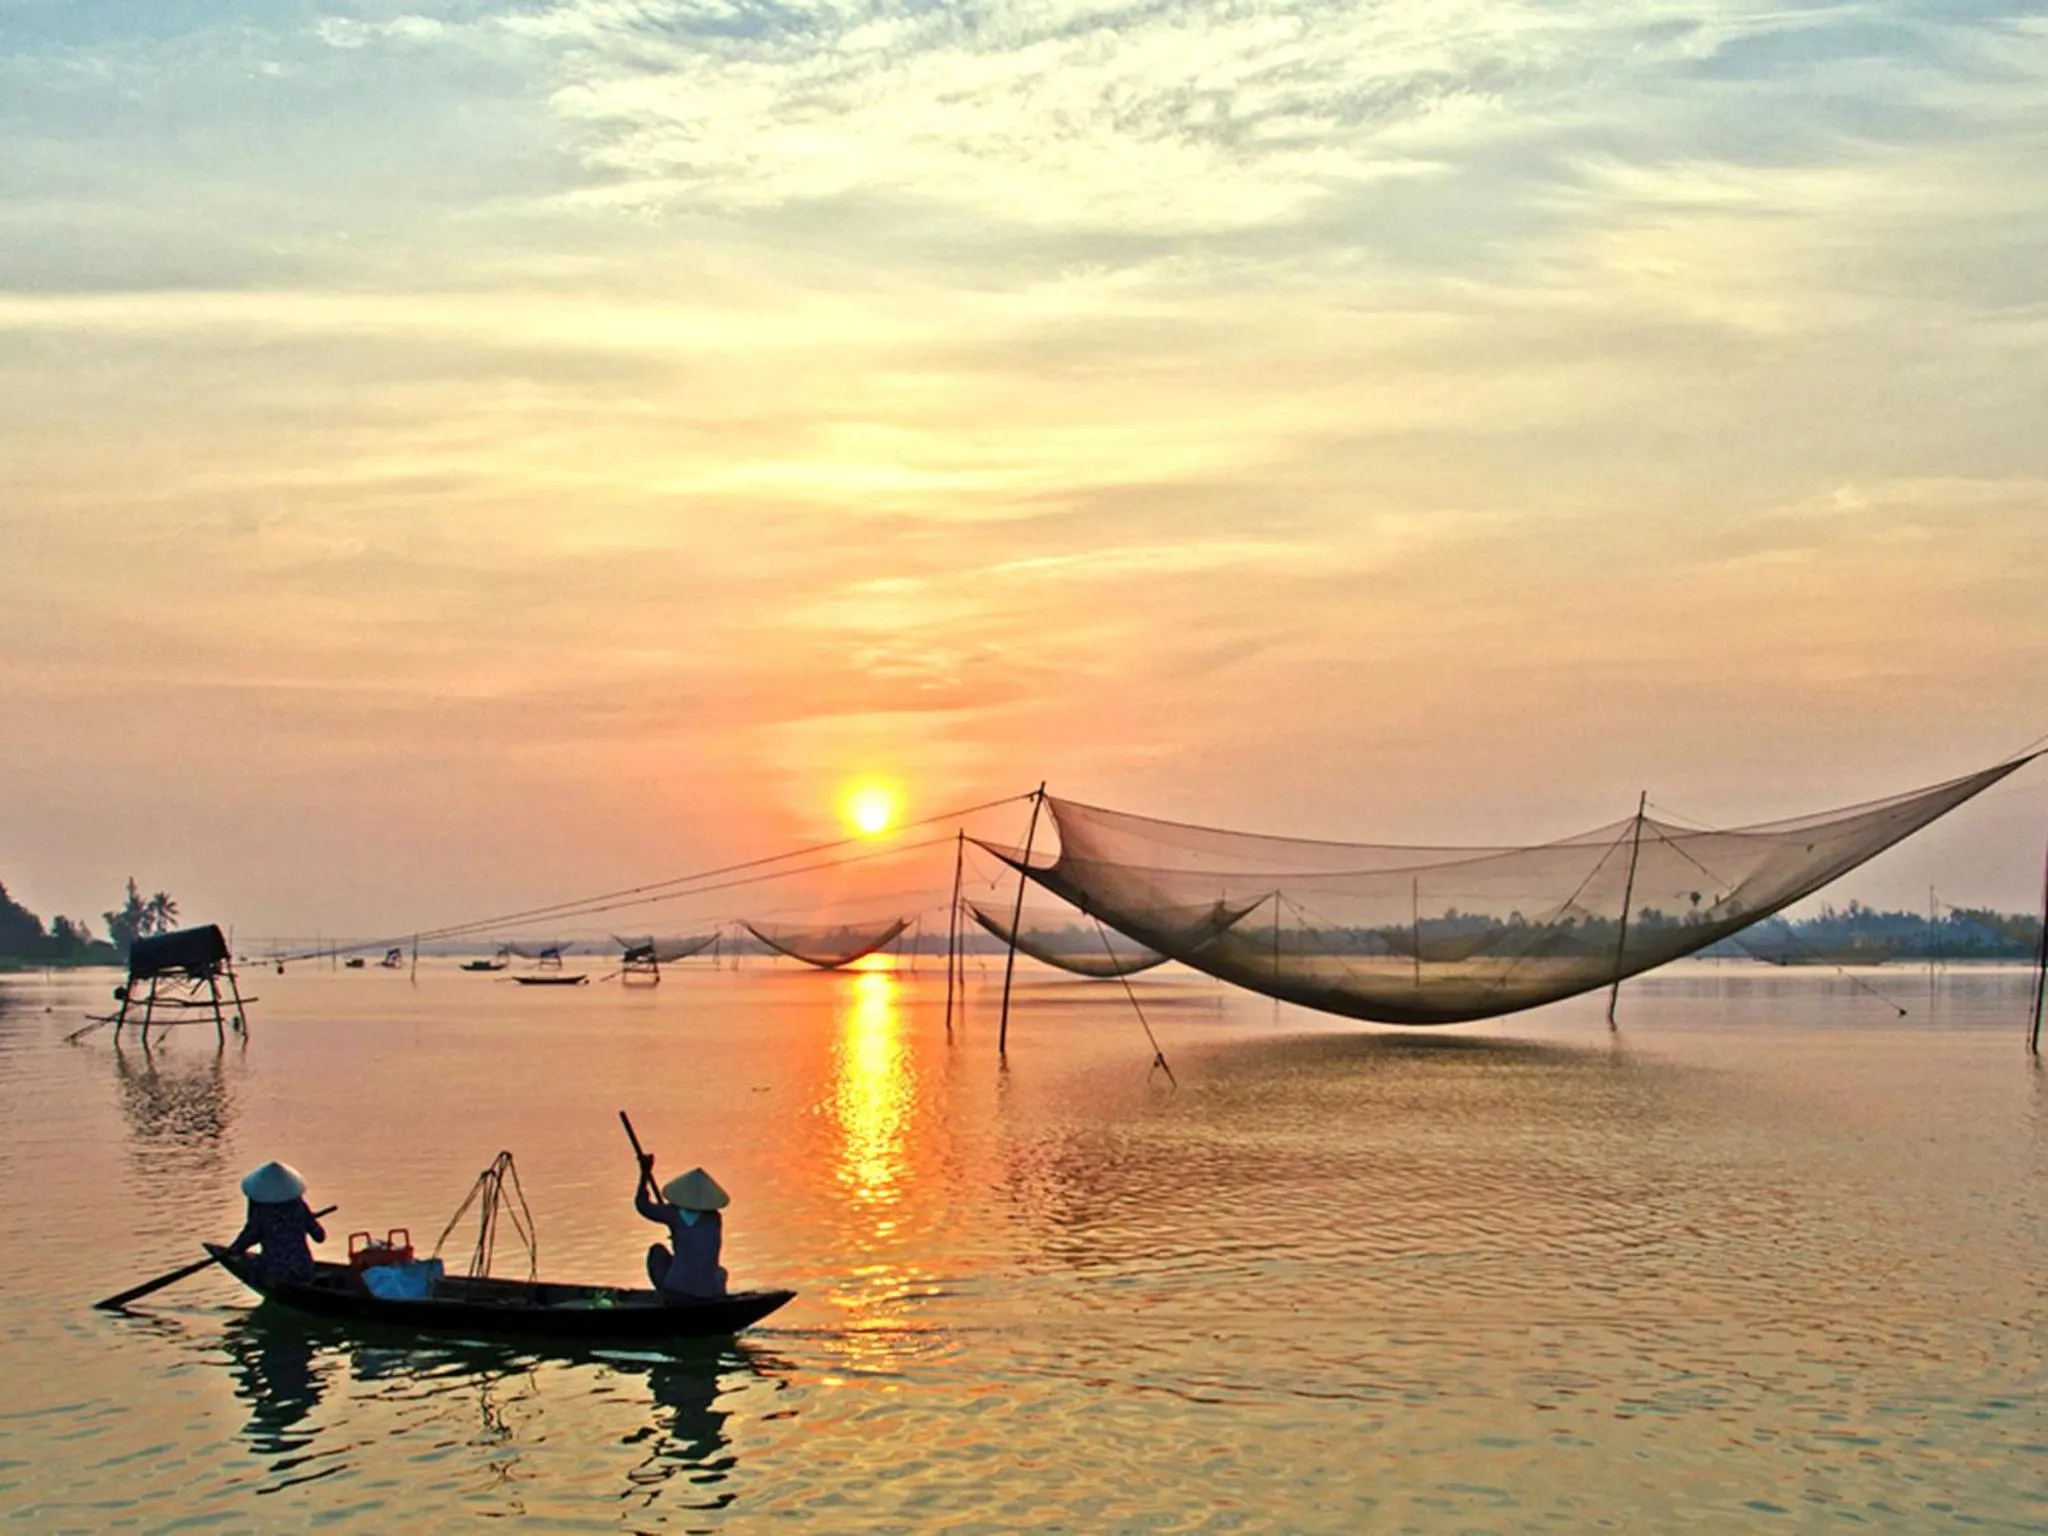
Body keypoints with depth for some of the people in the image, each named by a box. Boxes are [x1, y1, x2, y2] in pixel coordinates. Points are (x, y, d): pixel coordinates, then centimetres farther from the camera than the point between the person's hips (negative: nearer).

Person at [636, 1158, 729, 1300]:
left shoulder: (675, 1215, -6)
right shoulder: (715, 1219, 5)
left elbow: (642, 1205, 8)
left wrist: (645, 1173, 18)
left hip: (677, 1290, -3)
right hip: (710, 1293, 3)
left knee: (657, 1250, 22)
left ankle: (666, 1297, 22)